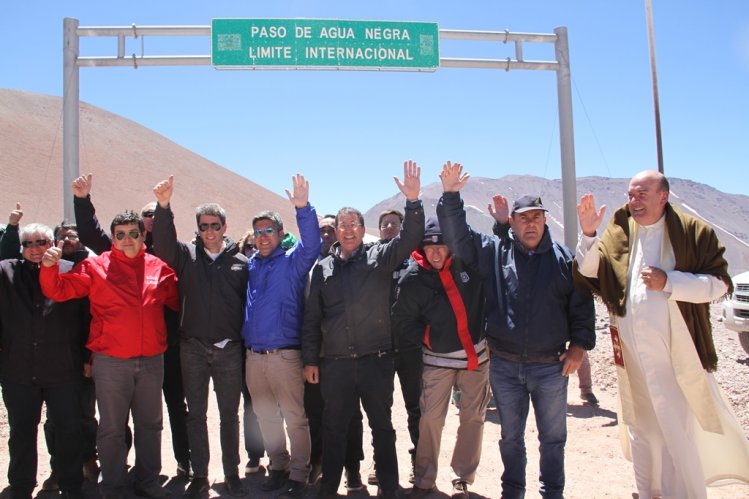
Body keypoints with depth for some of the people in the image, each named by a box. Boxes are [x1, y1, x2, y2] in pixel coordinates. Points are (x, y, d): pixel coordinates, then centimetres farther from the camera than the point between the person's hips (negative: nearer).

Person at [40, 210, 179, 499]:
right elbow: (58, 291, -4)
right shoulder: (96, 266, -1)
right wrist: (49, 267, -19)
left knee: (150, 424, 15)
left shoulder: (159, 268, 4)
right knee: (112, 428, 8)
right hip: (110, 362, -2)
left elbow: (178, 301, 13)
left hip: (152, 360, 3)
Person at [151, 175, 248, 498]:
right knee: (196, 414, 11)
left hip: (229, 350, -1)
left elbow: (250, 303, 0)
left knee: (229, 415, 10)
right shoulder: (187, 256, 3)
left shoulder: (240, 262, 0)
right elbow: (163, 241, -14)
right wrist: (163, 206, -29)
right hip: (192, 349, 1)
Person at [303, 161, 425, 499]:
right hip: (334, 363, 2)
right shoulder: (323, 267, 7)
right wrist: (310, 359, 6)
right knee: (333, 428, 14)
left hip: (375, 360, -2)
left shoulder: (380, 256, 2)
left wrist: (412, 201, -29)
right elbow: (312, 317, 8)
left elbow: (410, 239, -13)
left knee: (382, 426, 11)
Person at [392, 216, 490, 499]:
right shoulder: (413, 280, -7)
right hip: (438, 359, -2)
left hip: (477, 353, 2)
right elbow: (402, 322, -1)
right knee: (431, 419, -3)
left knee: (473, 417, 8)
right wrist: (429, 339, -4)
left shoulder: (468, 262, -5)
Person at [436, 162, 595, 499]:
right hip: (504, 367, 1)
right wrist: (451, 196, -16)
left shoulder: (562, 257, 0)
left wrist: (578, 345, -3)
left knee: (552, 438, 14)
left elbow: (581, 305, 2)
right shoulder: (492, 251, 1)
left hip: (550, 367, 0)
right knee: (511, 436, 16)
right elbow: (457, 236, -5)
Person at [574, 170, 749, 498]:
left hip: (676, 351, -4)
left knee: (678, 433, -4)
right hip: (632, 352, 4)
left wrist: (668, 282, -17)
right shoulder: (620, 233, 6)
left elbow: (720, 283, -7)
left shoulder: (692, 232, -3)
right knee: (641, 428, 16)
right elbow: (588, 271, 1)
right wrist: (588, 234, -13)